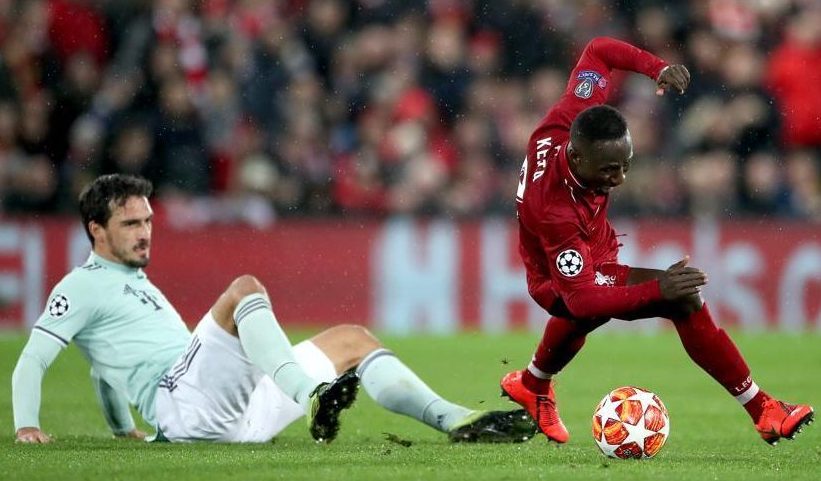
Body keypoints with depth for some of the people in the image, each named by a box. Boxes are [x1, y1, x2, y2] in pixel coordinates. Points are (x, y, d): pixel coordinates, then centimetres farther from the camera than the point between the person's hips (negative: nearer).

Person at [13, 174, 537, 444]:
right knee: (245, 288, -28)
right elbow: (31, 362, -4)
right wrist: (27, 427, -16)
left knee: (351, 339, 6)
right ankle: (314, 400, -49)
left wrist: (125, 429, 33)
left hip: (233, 413, 9)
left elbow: (107, 367, 39)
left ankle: (454, 419, -11)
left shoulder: (137, 283, 31)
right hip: (185, 404, -9)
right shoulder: (83, 286, 4)